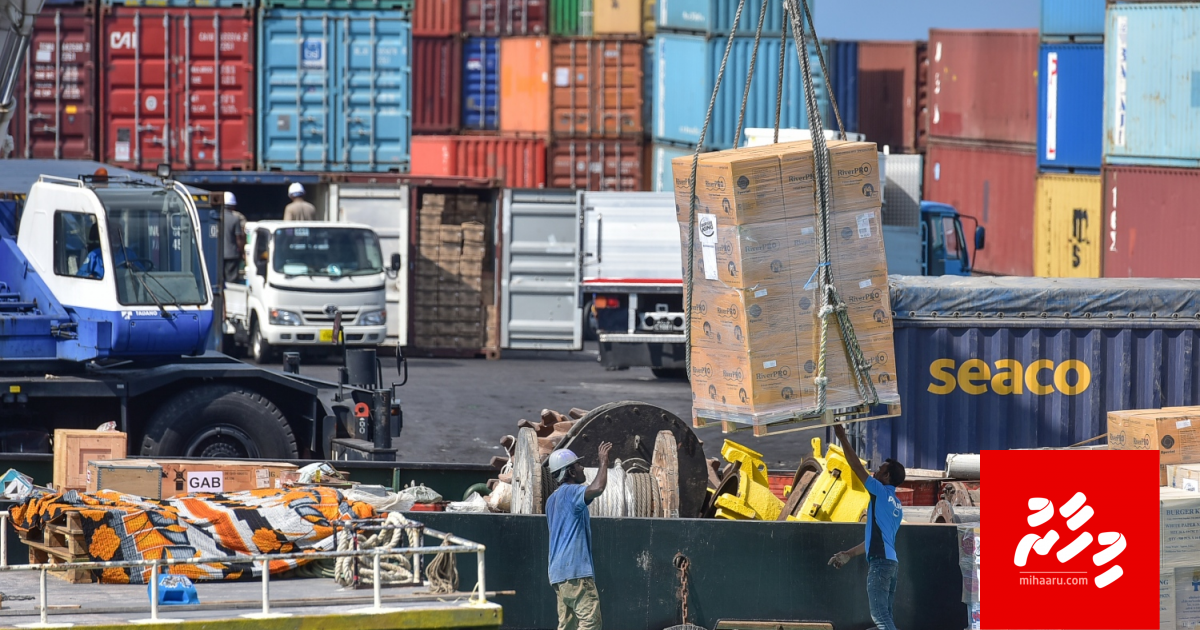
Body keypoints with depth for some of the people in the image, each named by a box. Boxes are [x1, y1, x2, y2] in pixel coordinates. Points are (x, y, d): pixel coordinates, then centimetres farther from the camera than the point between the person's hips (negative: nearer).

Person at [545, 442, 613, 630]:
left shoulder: (552, 500, 22)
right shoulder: (571, 492, -9)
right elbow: (597, 488, -28)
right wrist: (603, 461, -16)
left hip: (558, 573, 10)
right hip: (575, 572, -10)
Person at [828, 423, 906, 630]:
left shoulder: (881, 492, -4)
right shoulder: (896, 505, 21)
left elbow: (856, 466, -5)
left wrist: (842, 437, 2)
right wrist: (849, 554, 33)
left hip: (880, 562, -9)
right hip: (890, 561, 9)